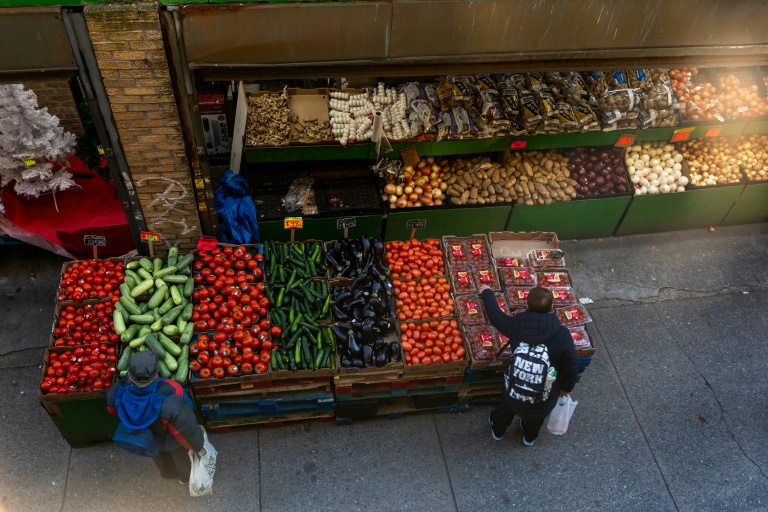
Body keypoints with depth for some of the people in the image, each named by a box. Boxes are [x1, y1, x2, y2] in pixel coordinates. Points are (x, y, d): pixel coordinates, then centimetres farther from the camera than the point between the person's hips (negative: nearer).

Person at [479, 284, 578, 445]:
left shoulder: (516, 325, -25)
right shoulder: (562, 335, -28)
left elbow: (495, 314, -5)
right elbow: (571, 366, -17)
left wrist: (486, 292, 14)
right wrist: (567, 387, 5)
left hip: (514, 389, 1)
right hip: (545, 395, 0)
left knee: (507, 408, 35)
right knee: (537, 416, 35)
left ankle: (498, 430, 64)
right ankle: (529, 437, 65)